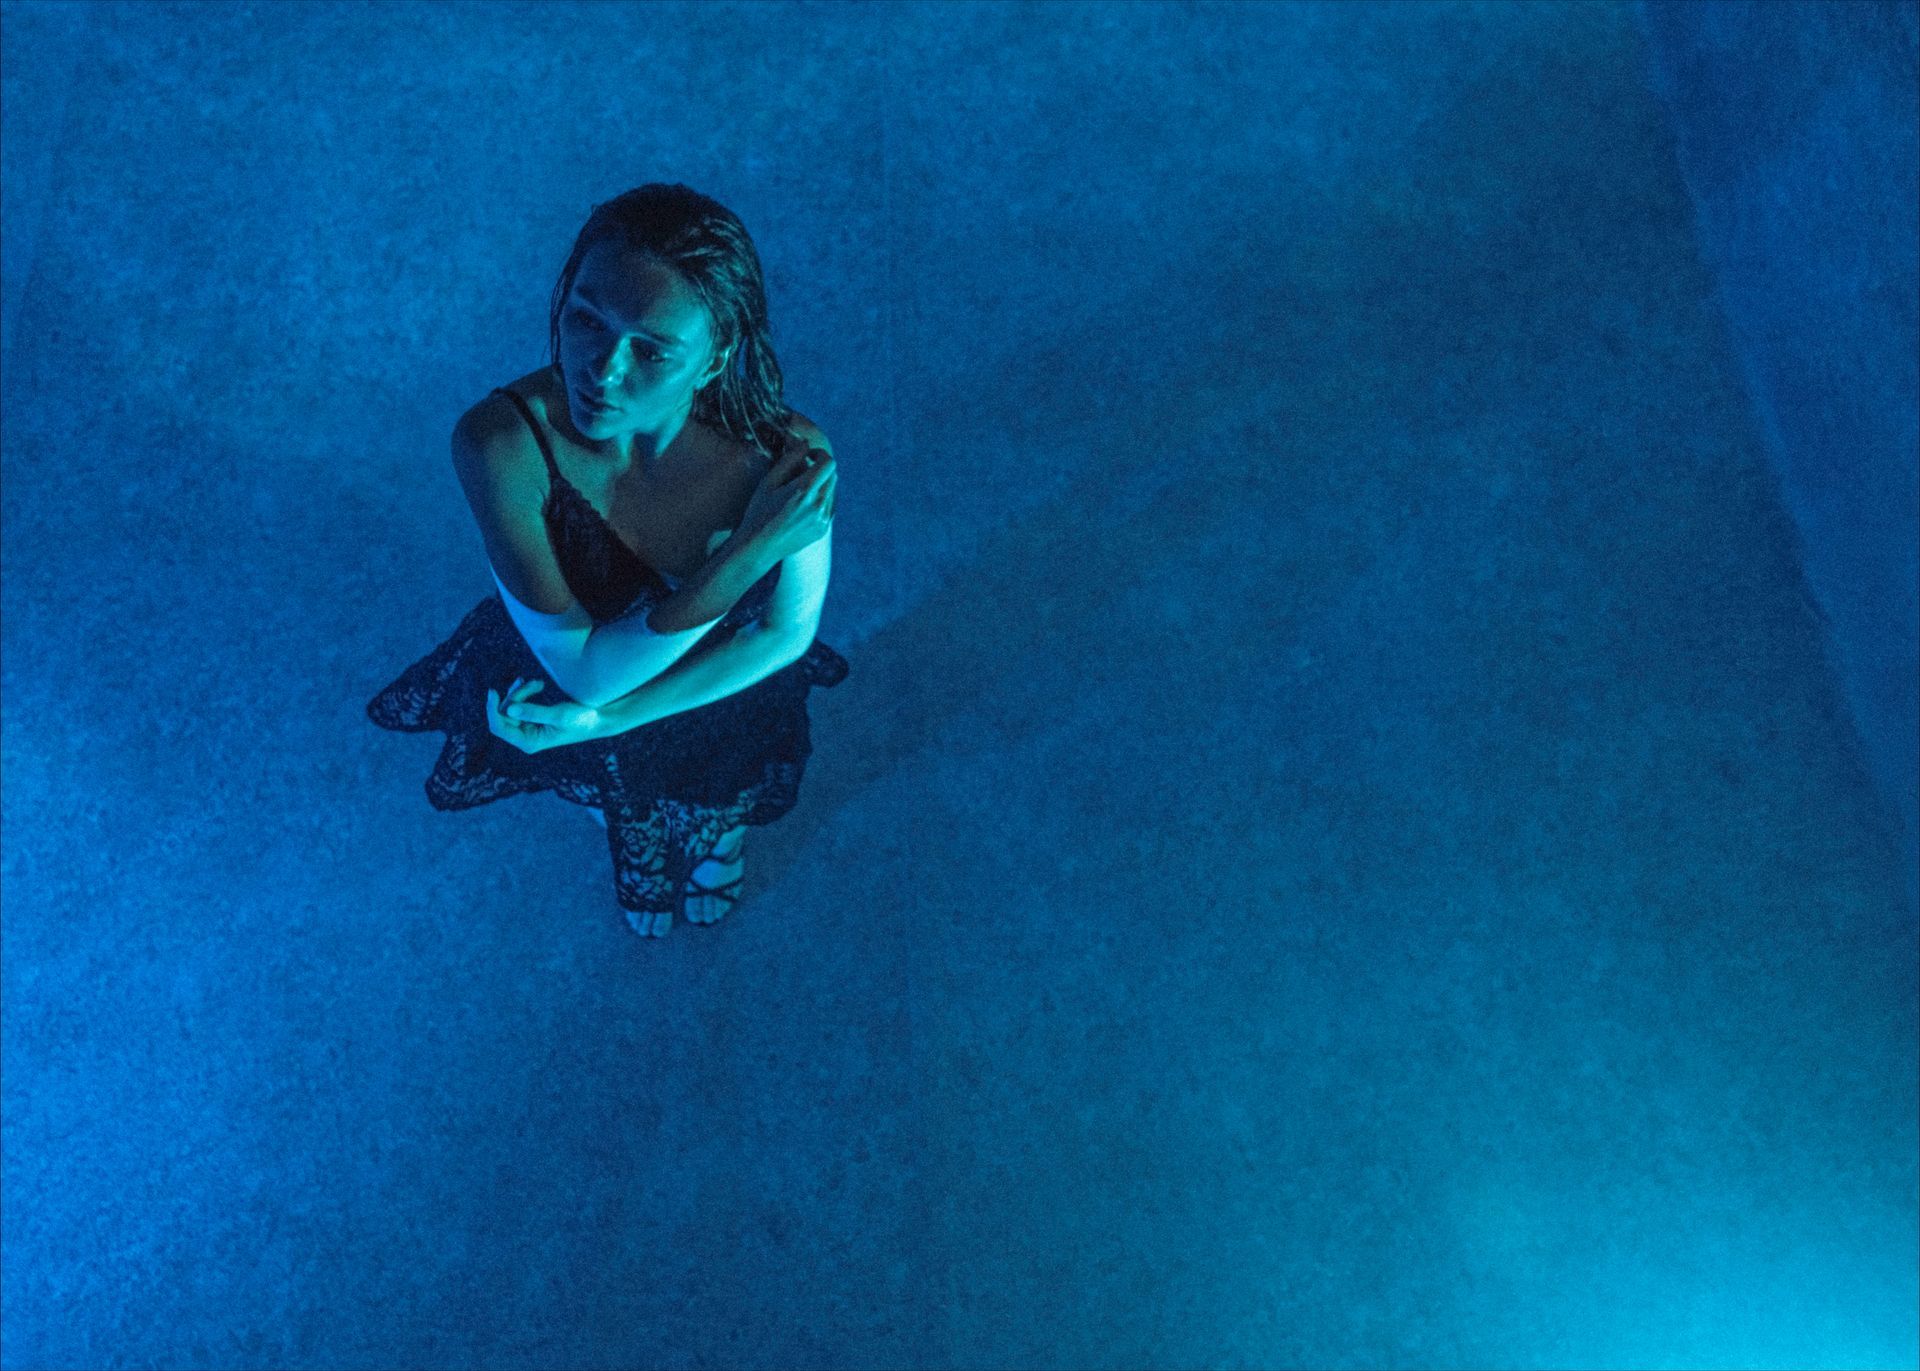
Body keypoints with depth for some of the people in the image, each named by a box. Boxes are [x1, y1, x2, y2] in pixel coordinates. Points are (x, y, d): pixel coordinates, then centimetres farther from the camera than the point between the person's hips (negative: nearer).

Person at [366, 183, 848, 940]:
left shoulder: (789, 456, -38)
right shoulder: (502, 441, -40)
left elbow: (788, 630, -20)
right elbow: (589, 669, -37)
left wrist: (604, 718, -22)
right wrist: (747, 552, -46)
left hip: (718, 685, 0)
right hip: (569, 689, 0)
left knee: (717, 810, 36)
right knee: (616, 804, 36)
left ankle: (720, 835, 75)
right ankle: (635, 851, 75)